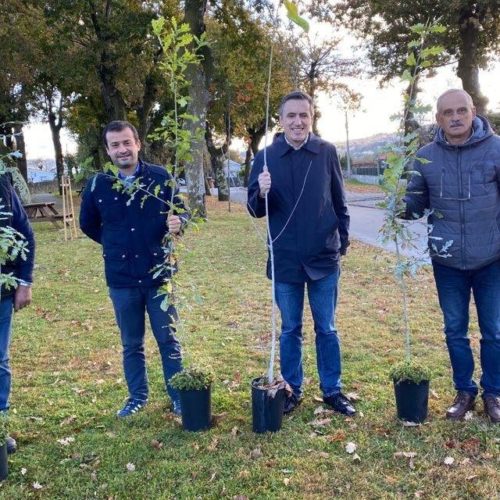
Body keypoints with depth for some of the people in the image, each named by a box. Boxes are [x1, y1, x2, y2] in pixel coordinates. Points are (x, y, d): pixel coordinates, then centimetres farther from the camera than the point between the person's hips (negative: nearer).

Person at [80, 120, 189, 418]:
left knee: (168, 339, 10)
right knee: (132, 344, 15)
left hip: (159, 275, -1)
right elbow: (88, 224, 14)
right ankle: (138, 396, 31)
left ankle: (178, 396, 24)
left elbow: (183, 212, 0)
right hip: (121, 279, 2)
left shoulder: (160, 177, -7)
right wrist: (113, 244, 9)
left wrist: (178, 223, -22)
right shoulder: (98, 185, -2)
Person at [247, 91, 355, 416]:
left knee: (327, 329, 10)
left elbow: (340, 201, 6)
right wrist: (262, 194, -21)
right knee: (290, 330, 12)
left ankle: (332, 390, 24)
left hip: (324, 258, 0)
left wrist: (343, 240, 5)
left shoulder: (327, 152, -1)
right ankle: (292, 390, 26)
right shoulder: (266, 156, -2)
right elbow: (255, 210, 0)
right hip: (284, 259, 0)